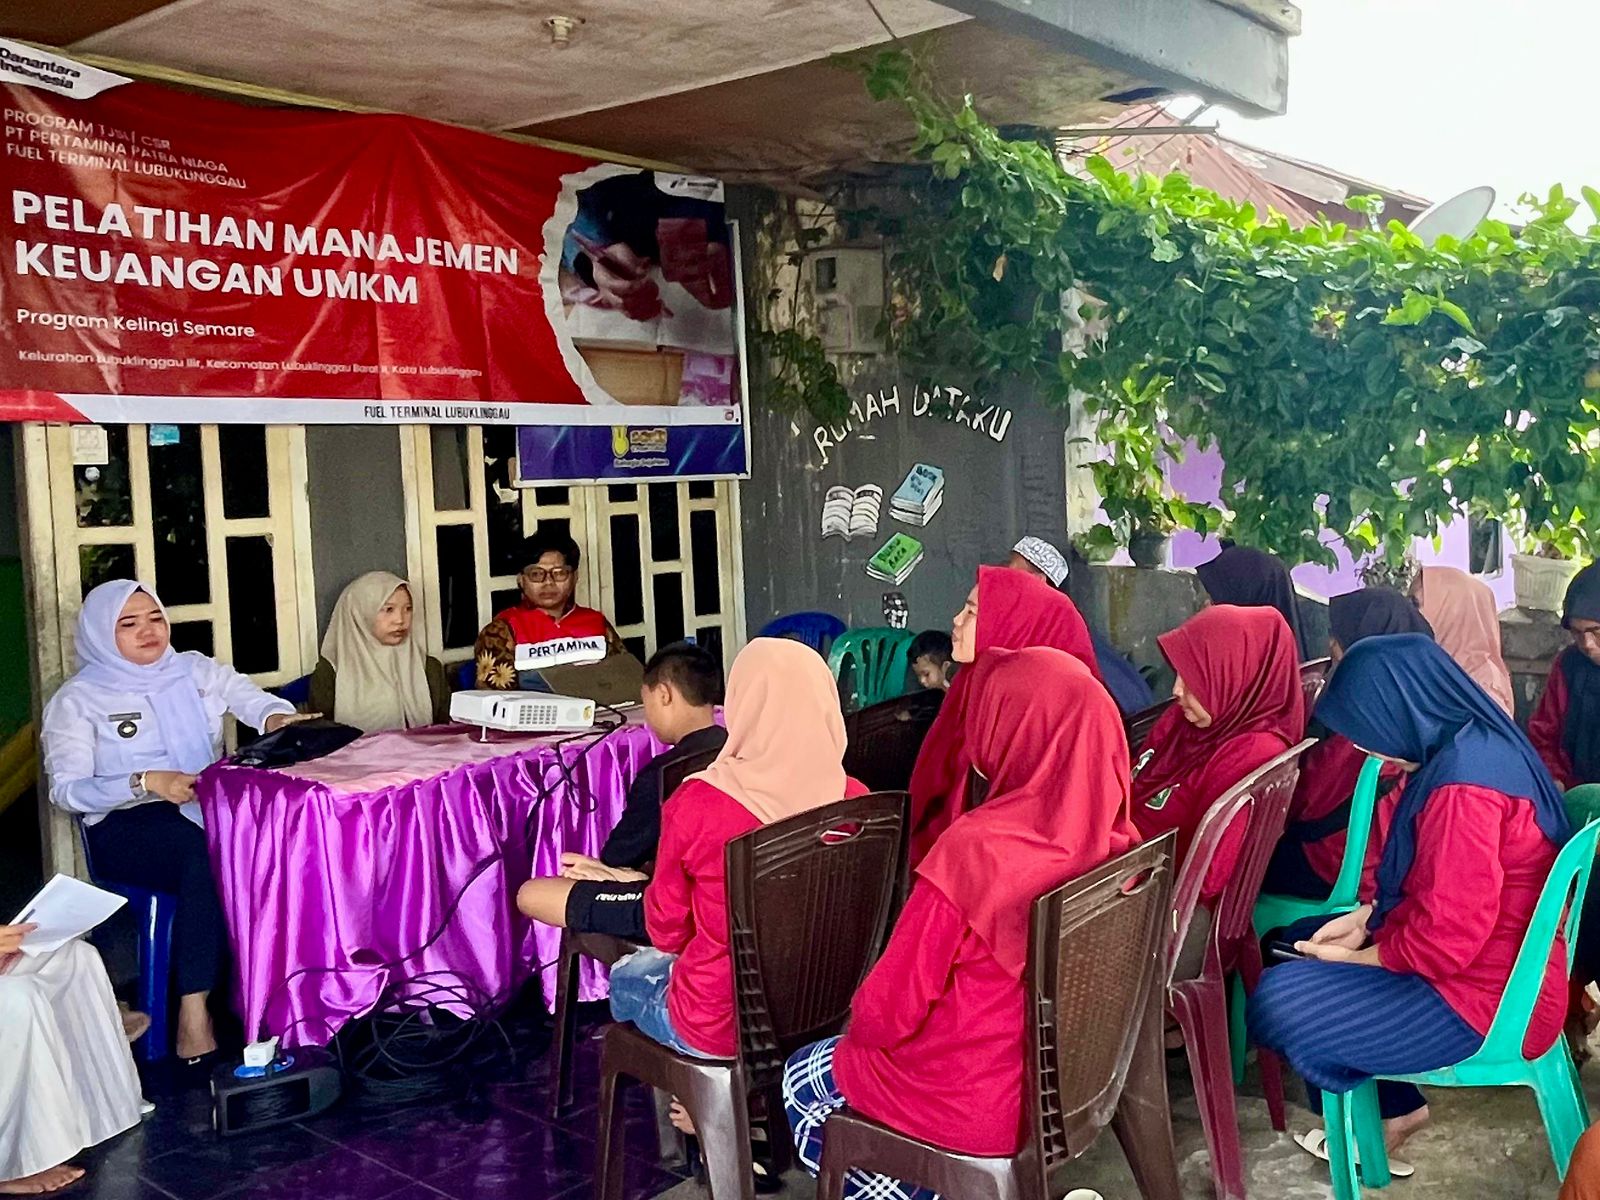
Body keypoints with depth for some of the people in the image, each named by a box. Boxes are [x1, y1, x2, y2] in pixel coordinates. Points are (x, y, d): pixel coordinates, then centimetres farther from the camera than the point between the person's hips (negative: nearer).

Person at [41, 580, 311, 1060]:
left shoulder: (197, 670, 15)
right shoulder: (78, 699, 5)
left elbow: (256, 701, 2)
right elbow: (66, 789, -4)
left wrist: (278, 719, -24)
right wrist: (146, 783, -20)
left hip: (211, 805, 4)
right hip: (126, 824, -3)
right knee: (209, 851, -36)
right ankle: (193, 1014, -33)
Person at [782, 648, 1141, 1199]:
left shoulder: (977, 850, -31)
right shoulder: (1116, 839, -10)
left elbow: (889, 1009, -21)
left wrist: (863, 1022, 3)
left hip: (976, 1102, -6)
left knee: (802, 1081, 22)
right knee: (849, 1056, 28)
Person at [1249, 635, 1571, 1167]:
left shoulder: (1464, 783, -30)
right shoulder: (1472, 745, 3)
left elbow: (1448, 935, -29)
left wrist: (1359, 957, -12)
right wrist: (1365, 919, 4)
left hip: (1482, 997, -10)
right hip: (1474, 953, 11)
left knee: (1279, 1004, -14)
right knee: (1300, 941, 17)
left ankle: (1396, 1110, 15)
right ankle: (1391, 1106, 22)